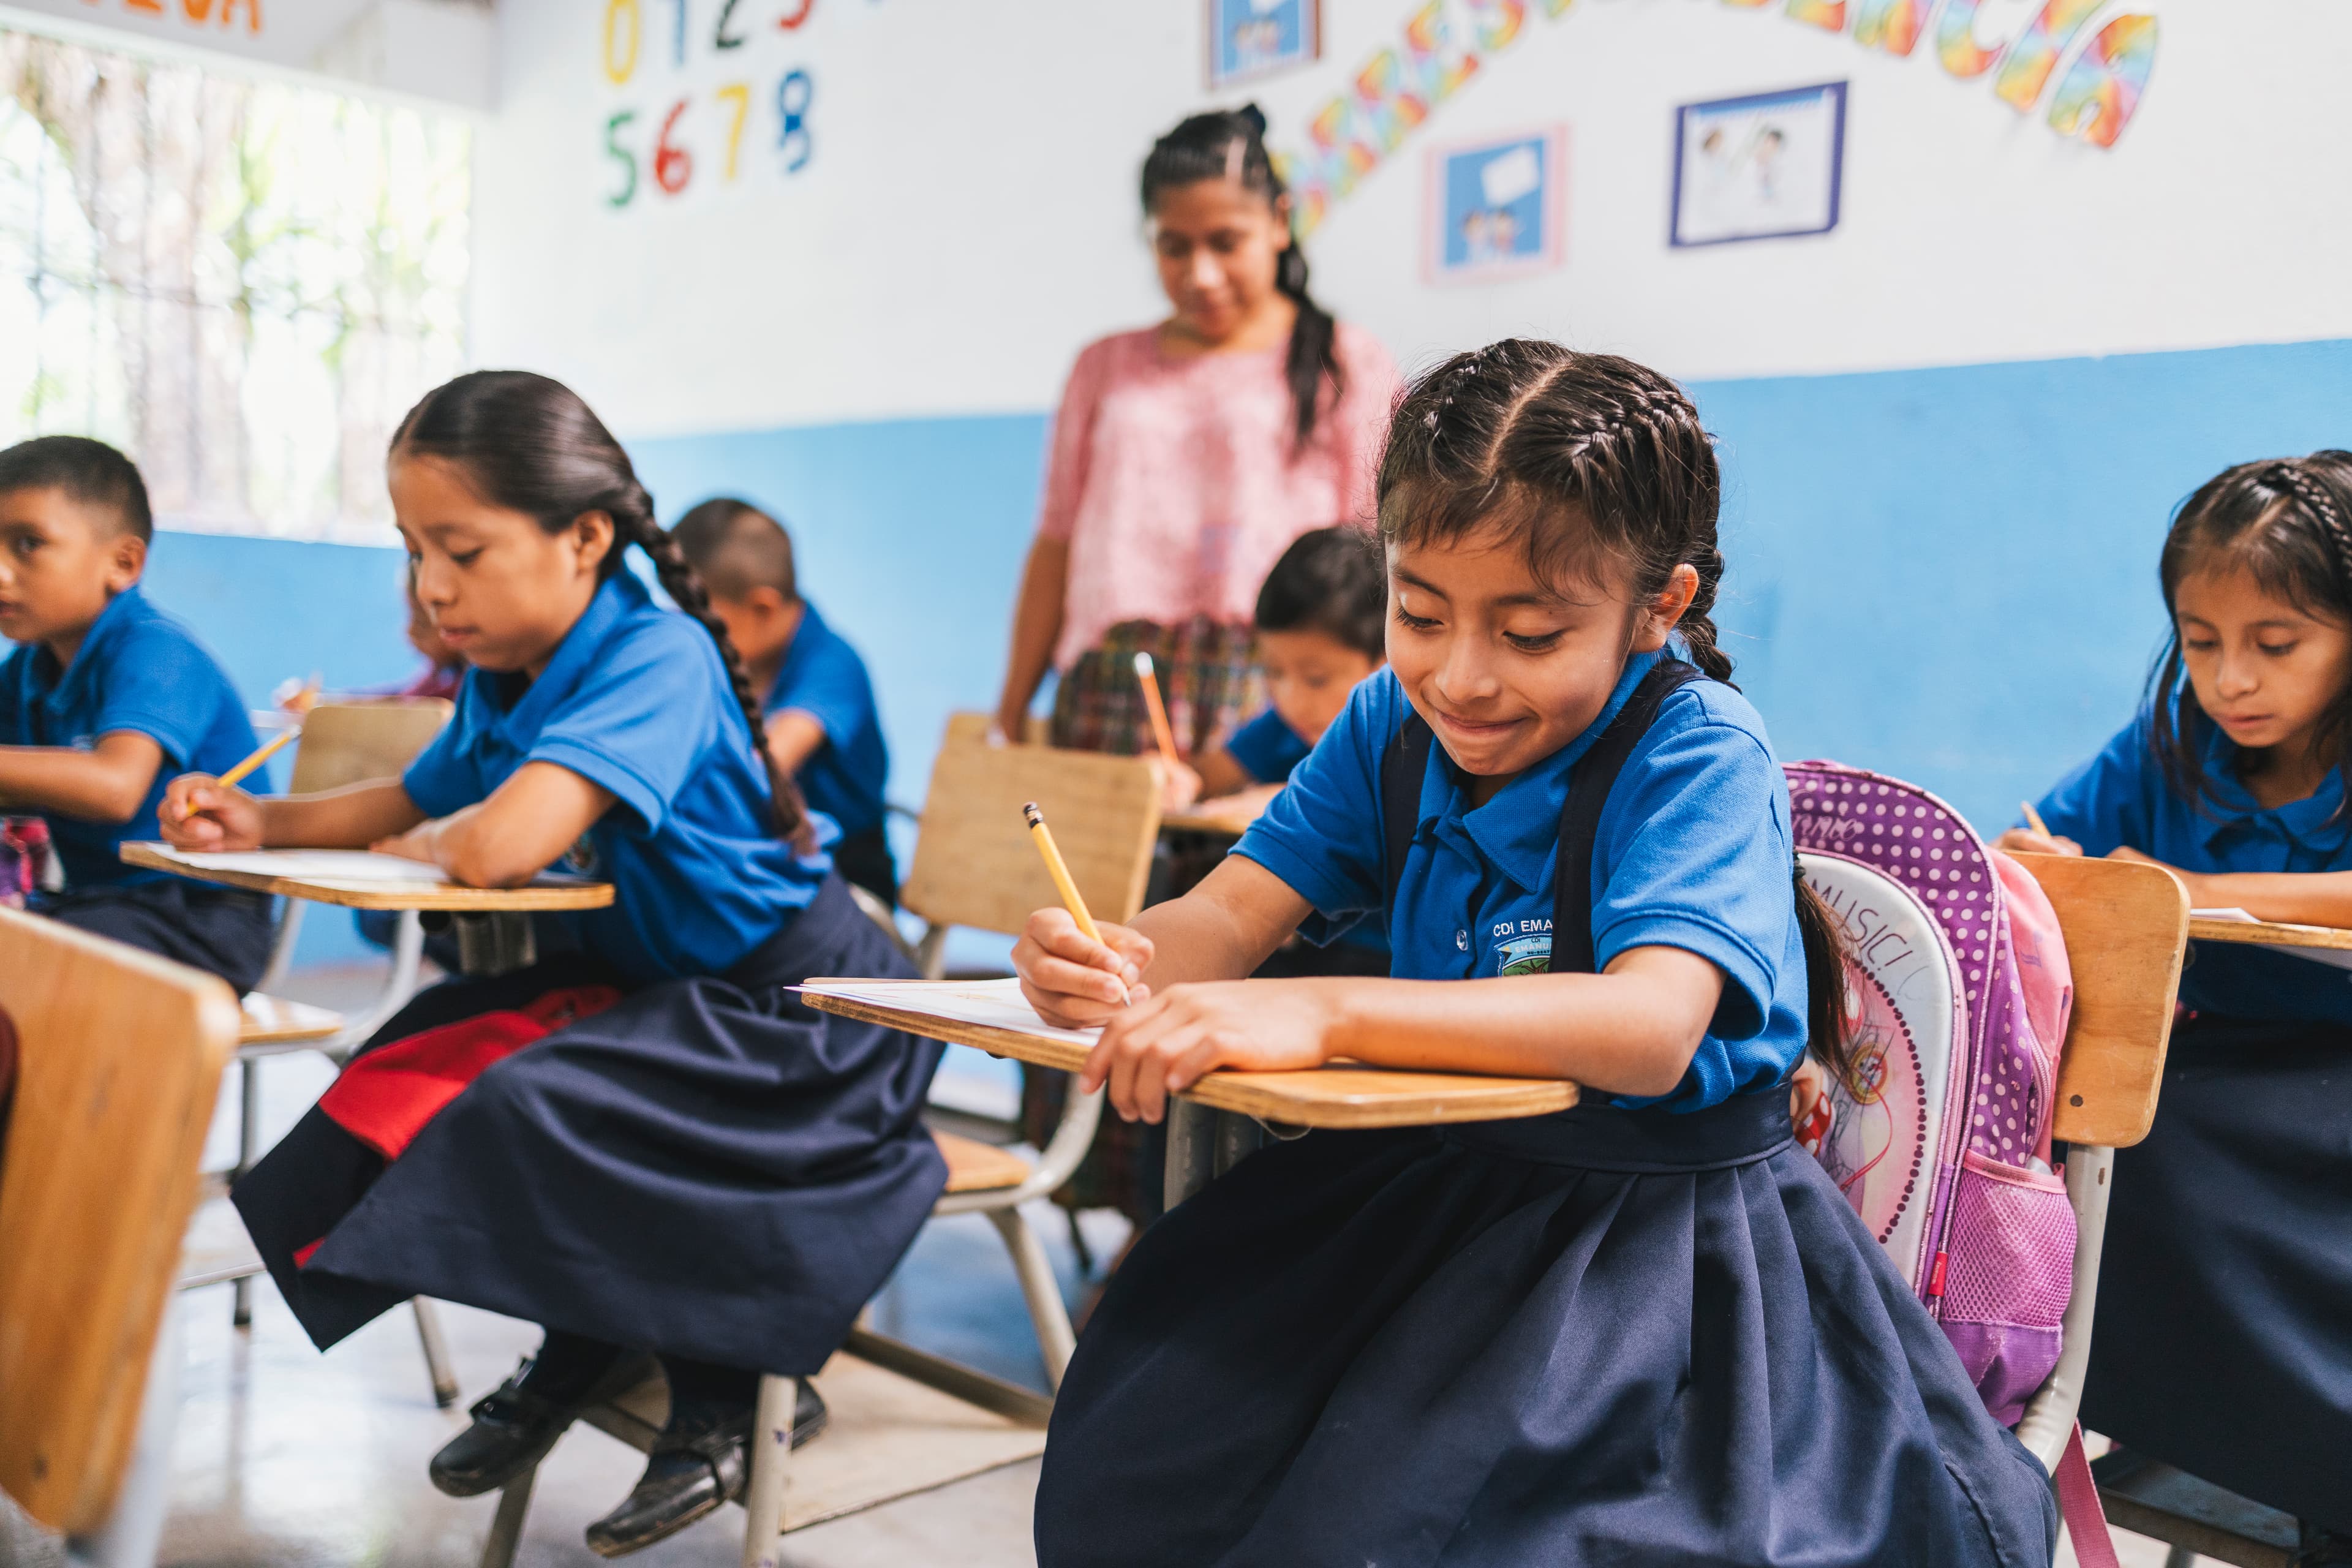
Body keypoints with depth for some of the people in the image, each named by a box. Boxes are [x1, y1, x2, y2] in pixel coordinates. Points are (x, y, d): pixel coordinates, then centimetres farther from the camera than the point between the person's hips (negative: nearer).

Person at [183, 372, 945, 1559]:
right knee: (419, 1067, 2)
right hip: (645, 984, 9)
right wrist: (264, 822, 3)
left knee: (535, 1106, -26)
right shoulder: (501, 677, 4)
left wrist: (420, 847, -14)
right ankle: (589, 1349, 18)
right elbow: (414, 802, 21)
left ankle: (730, 1389, -6)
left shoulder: (657, 658, -25)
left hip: (793, 1016, -9)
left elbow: (500, 846, -37)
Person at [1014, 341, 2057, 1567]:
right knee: (1134, 1463, -7)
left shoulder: (1700, 755, -17)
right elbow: (1232, 915, -2)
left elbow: (1649, 1029, -33)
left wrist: (1326, 1013, -42)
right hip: (1432, 1180, 6)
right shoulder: (1393, 723, 3)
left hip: (1657, 1232, -5)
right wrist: (1112, 968, -26)